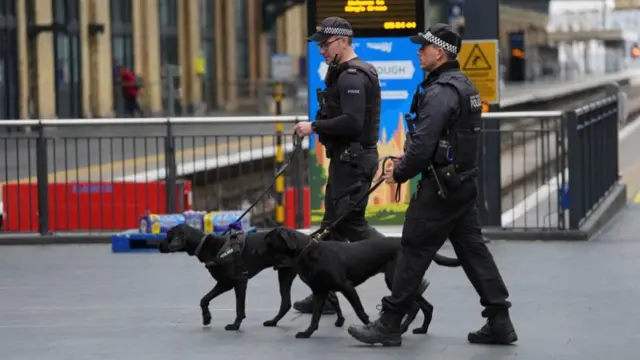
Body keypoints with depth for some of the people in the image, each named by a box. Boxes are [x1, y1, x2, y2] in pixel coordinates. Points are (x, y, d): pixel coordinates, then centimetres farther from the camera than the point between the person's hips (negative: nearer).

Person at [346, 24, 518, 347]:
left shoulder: (440, 91, -19)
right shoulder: (463, 85, 14)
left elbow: (424, 144, -23)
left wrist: (400, 173, -8)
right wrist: (408, 159, 13)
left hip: (439, 186, -10)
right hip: (463, 181, 10)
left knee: (414, 251, -3)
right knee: (472, 250, 10)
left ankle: (389, 324, 4)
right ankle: (499, 322, 9)